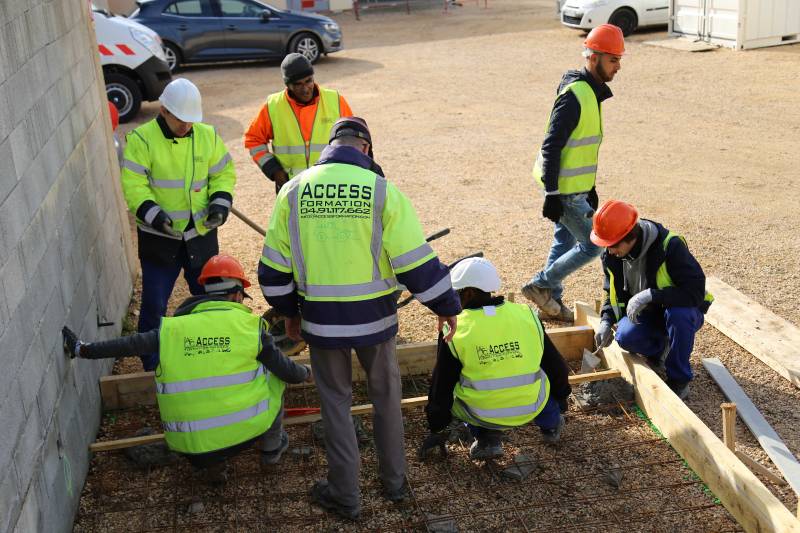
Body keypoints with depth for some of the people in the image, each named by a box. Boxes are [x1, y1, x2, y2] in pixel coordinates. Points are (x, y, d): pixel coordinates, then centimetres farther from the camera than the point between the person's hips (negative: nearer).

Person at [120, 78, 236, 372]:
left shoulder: (207, 136, 1)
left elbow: (223, 173, 8)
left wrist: (220, 202, -10)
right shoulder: (141, 139, -12)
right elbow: (133, 185, -16)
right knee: (154, 304, 3)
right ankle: (152, 367, 21)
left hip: (201, 234, 4)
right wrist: (153, 213, -30)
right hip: (158, 238, -4)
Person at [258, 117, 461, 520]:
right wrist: (446, 306, 3)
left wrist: (288, 312, 18)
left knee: (335, 402, 17)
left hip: (321, 319, 1)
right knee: (386, 396, 21)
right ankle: (394, 482, 35)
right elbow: (417, 262, -11)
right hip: (373, 318, -1)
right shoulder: (382, 190, -10)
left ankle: (345, 496, 26)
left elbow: (275, 265, 3)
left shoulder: (293, 190, -3)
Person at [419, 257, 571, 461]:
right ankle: (551, 425, 33)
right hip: (530, 408, 3)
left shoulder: (454, 331, -9)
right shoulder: (526, 315, -4)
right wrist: (562, 395, 28)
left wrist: (436, 430, 12)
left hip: (482, 415, -3)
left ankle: (486, 437, 8)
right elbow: (555, 365, 8)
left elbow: (441, 386, -1)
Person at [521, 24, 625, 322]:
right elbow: (552, 146, -23)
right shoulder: (574, 95, -20)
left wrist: (590, 188, 22)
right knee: (592, 245, -2)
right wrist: (552, 194, -24)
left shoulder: (591, 92, 11)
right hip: (564, 191, -10)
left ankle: (551, 302, 30)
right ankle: (540, 285, 7)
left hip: (574, 187, 10)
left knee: (565, 244, 18)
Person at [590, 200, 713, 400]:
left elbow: (696, 291, -31)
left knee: (679, 313, -39)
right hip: (645, 316, 4)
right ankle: (660, 349, 7)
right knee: (625, 336, -28)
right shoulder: (612, 256, -8)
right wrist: (606, 321, -10)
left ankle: (679, 379, -17)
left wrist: (651, 295, -38)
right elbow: (613, 293, 9)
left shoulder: (670, 246, -26)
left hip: (682, 314, -4)